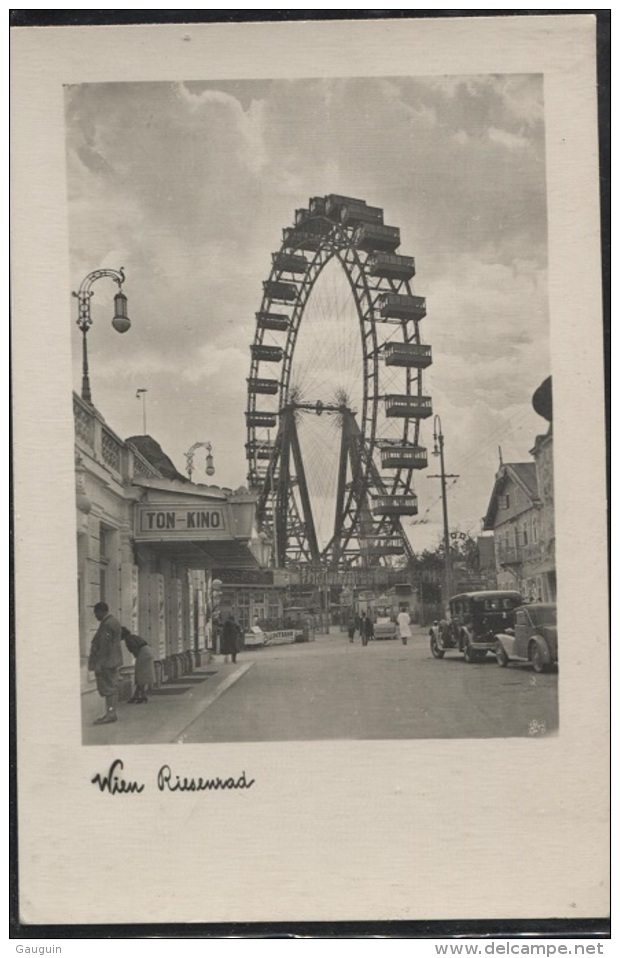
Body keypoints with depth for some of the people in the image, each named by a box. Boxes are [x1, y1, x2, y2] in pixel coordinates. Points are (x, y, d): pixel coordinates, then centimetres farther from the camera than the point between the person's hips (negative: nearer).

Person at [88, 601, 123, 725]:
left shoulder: (107, 624, -18)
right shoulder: (113, 622, 15)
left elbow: (104, 646, -22)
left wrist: (98, 664, -21)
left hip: (106, 662, -11)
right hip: (112, 661, 11)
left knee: (108, 688, -9)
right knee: (111, 687, 11)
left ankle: (111, 714, -9)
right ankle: (111, 714, 14)